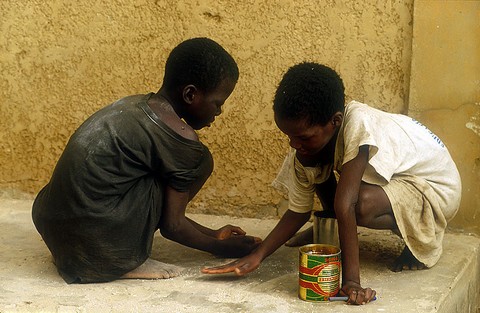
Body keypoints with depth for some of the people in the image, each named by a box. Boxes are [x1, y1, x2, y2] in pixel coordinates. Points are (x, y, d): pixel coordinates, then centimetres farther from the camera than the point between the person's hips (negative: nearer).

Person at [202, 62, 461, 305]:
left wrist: (351, 279, -40)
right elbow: (298, 211, -7)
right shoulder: (310, 138, -14)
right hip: (392, 176, 7)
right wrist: (256, 256, -18)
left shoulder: (358, 123, -36)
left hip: (436, 187, -7)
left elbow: (345, 205, -41)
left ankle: (422, 235, -7)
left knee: (360, 203, -35)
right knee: (312, 165, -12)